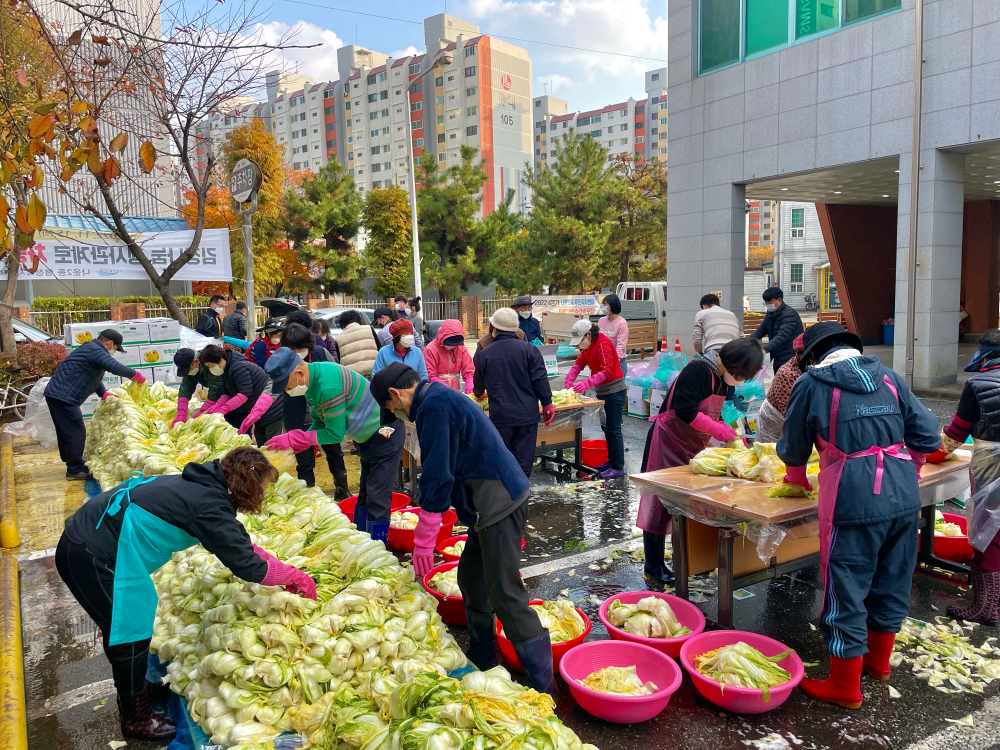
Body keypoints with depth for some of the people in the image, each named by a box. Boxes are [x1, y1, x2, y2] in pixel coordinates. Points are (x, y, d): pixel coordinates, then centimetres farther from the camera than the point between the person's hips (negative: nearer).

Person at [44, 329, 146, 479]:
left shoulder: (90, 348, 18)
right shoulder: (96, 351, -16)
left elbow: (92, 376, 23)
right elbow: (116, 367, -31)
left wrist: (104, 394, 15)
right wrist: (135, 375, -16)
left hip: (56, 394, 11)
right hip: (64, 397, -11)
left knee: (66, 431, 19)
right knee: (76, 432, -5)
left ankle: (73, 464, 32)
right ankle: (75, 469, 2)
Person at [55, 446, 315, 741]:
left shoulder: (201, 485, 6)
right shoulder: (209, 506, -23)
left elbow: (239, 543, 14)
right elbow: (247, 566, -19)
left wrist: (286, 572, 11)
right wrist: (294, 576, -3)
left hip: (84, 536, 10)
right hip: (91, 557, -9)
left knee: (124, 623, 24)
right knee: (132, 632, 4)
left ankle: (134, 686, 45)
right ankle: (135, 719, 24)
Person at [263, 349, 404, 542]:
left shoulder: (328, 385, -33)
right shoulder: (311, 381, -4)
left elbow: (335, 434, -27)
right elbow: (319, 424, 4)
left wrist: (292, 438, -22)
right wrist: (290, 446, -9)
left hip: (386, 433, -10)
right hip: (367, 435, 10)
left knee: (377, 496, -9)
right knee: (365, 492, 19)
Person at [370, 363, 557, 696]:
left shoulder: (433, 407, -15)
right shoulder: (440, 397, 17)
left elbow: (436, 476, -18)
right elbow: (443, 469, 23)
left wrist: (424, 539, -10)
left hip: (498, 503, -11)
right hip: (495, 502, 11)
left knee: (505, 595, -7)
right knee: (472, 581, 20)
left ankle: (542, 683, 0)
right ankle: (482, 659, 35)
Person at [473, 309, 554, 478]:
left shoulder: (484, 355, 1)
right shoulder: (529, 349, -3)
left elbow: (478, 385, 17)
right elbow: (540, 380, -6)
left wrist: (479, 393, 39)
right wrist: (547, 404, 4)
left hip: (500, 416, 0)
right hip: (527, 415, 0)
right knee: (523, 464, 6)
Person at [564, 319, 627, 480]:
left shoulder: (603, 344, -19)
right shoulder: (589, 346, 10)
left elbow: (606, 371, -26)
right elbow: (579, 363, 8)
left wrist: (586, 384, -33)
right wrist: (569, 379, -8)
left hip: (614, 392, -10)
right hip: (603, 391, 10)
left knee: (613, 430, -6)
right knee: (607, 428, 15)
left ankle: (618, 468, -1)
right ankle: (612, 461, 25)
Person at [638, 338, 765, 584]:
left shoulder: (724, 378, 7)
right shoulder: (698, 370, -22)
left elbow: (715, 415, 13)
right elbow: (685, 411, -30)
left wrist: (733, 435, -5)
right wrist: (721, 431, -23)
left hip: (694, 446, 9)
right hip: (667, 442, -9)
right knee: (659, 504, 0)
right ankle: (653, 565, 9)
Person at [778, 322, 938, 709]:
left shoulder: (812, 383, 2)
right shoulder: (886, 375, 13)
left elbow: (794, 445, 10)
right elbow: (926, 433, 10)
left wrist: (797, 477, 31)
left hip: (853, 498, -6)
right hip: (904, 494, 6)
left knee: (846, 589, 5)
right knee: (892, 580, 21)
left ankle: (845, 686, 16)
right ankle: (879, 659, 41)